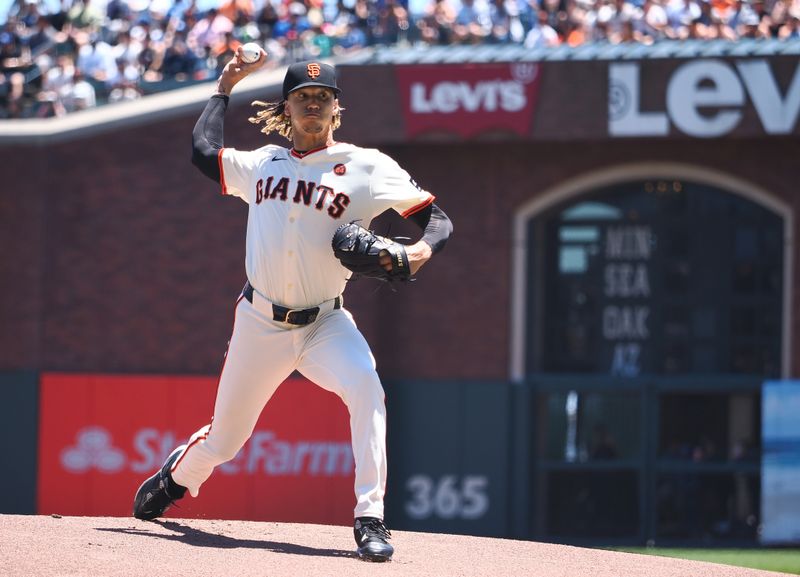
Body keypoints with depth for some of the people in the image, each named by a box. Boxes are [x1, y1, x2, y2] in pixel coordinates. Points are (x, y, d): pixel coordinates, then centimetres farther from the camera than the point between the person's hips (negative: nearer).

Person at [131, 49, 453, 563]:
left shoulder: (366, 168, -2)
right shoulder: (262, 165, 9)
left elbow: (438, 220, -5)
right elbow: (204, 150, 25)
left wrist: (423, 249, -26)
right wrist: (226, 87, 29)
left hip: (326, 323, -2)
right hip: (260, 323, 3)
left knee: (366, 387, -33)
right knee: (224, 440, 11)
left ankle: (370, 520, -32)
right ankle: (177, 477, 47)